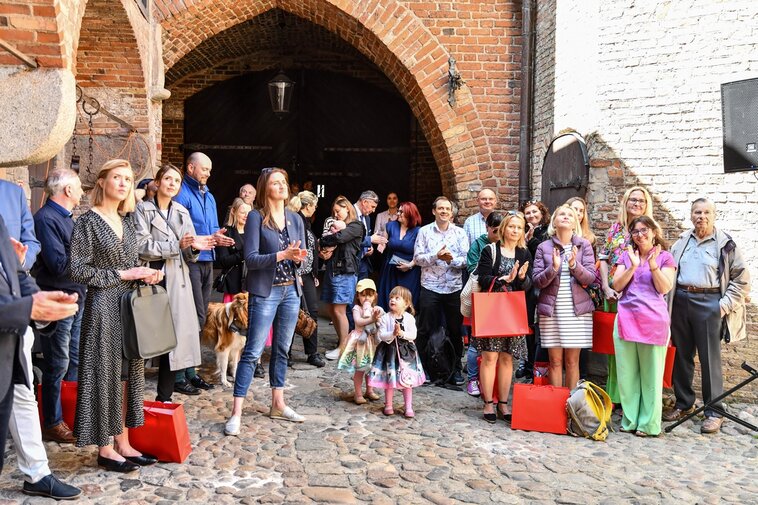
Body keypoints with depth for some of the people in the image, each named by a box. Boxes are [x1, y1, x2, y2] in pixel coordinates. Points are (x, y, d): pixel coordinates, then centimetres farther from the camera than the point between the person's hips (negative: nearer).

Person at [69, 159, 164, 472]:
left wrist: (146, 274, -1)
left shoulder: (126, 222, 12)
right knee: (104, 375, 0)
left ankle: (123, 443, 20)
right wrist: (122, 274, -15)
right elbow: (77, 270, -13)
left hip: (130, 306, 7)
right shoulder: (88, 221, -9)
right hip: (104, 307, -7)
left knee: (127, 374, 10)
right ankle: (105, 449, 11)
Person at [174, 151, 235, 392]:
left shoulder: (208, 196, 19)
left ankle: (189, 370, 21)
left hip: (207, 261, 9)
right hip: (190, 261, -8)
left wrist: (218, 235, 1)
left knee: (199, 317, 12)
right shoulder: (181, 194, -8)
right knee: (195, 316, -10)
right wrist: (207, 239, -20)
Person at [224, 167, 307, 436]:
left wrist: (298, 257, -14)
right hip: (265, 292, -5)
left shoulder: (295, 219, 8)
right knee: (253, 351, -6)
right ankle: (236, 412, -1)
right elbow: (250, 258, -12)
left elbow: (302, 255, 10)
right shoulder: (256, 217, -7)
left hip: (291, 291, 5)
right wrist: (282, 255, -23)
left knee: (282, 350, 14)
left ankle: (278, 404, 26)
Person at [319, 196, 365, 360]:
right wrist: (324, 251, -8)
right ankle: (341, 342, 18)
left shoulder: (356, 226, -3)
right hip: (331, 269, 8)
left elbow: (339, 238, -20)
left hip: (345, 272, -8)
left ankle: (343, 347, 3)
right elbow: (326, 244, 15)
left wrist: (323, 241, -4)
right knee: (331, 309, 7)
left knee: (339, 310, -6)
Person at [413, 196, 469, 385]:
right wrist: (436, 256, -18)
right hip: (430, 287, -1)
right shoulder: (424, 231, 4)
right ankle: (422, 367, 16)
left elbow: (466, 260, -1)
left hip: (454, 288, 1)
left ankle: (456, 369, 20)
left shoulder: (460, 233, 6)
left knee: (455, 330, 8)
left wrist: (452, 259, -20)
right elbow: (417, 258, -3)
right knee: (426, 330, 5)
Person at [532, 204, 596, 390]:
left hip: (577, 309, 0)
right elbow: (537, 281, -1)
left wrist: (574, 265, -21)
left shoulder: (584, 245, 4)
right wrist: (553, 268, -19)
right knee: (555, 361, 5)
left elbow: (590, 277, -3)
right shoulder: (544, 247, 4)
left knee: (572, 361, 5)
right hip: (551, 310, 0)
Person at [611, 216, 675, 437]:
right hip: (626, 319, 3)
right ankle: (630, 420, 16)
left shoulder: (665, 257, 6)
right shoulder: (626, 256, 14)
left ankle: (649, 424, 11)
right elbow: (617, 285, 3)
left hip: (653, 321, -3)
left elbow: (665, 288, -4)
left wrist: (654, 267, -17)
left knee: (651, 374, 2)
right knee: (627, 373, 5)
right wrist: (633, 266, -10)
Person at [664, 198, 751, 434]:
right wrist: (669, 300, 6)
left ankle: (714, 411, 8)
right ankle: (683, 403, 25)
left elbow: (742, 278, -1)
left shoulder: (725, 243, -1)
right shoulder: (682, 242, 12)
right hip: (680, 300, 4)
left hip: (708, 302, -4)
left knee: (710, 358, -1)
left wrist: (725, 304, -8)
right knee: (682, 355, 12)